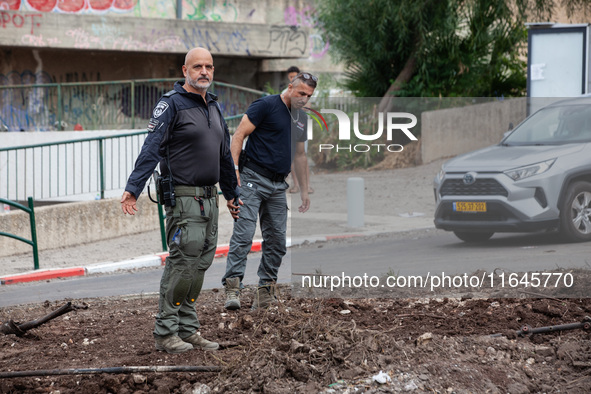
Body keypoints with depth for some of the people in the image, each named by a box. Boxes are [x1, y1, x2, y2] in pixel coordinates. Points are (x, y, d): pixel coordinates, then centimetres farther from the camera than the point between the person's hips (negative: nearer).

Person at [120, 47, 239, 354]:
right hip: (184, 199, -8)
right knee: (181, 264, -9)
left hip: (209, 200, 8)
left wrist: (232, 193, 31)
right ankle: (165, 332, -4)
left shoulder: (214, 107, 16)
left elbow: (224, 154, 26)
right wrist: (133, 188, -28)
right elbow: (151, 149, -18)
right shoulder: (171, 104, -9)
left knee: (200, 265, 9)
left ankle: (187, 329, 15)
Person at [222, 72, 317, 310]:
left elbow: (299, 155, 26)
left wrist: (304, 190, 24)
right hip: (252, 179, -7)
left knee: (277, 240, 5)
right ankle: (232, 287, -19)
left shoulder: (301, 118, 17)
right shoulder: (266, 105, -6)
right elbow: (239, 135, -9)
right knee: (243, 233, -15)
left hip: (278, 186, 7)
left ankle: (266, 290, 13)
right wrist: (233, 169, -19)